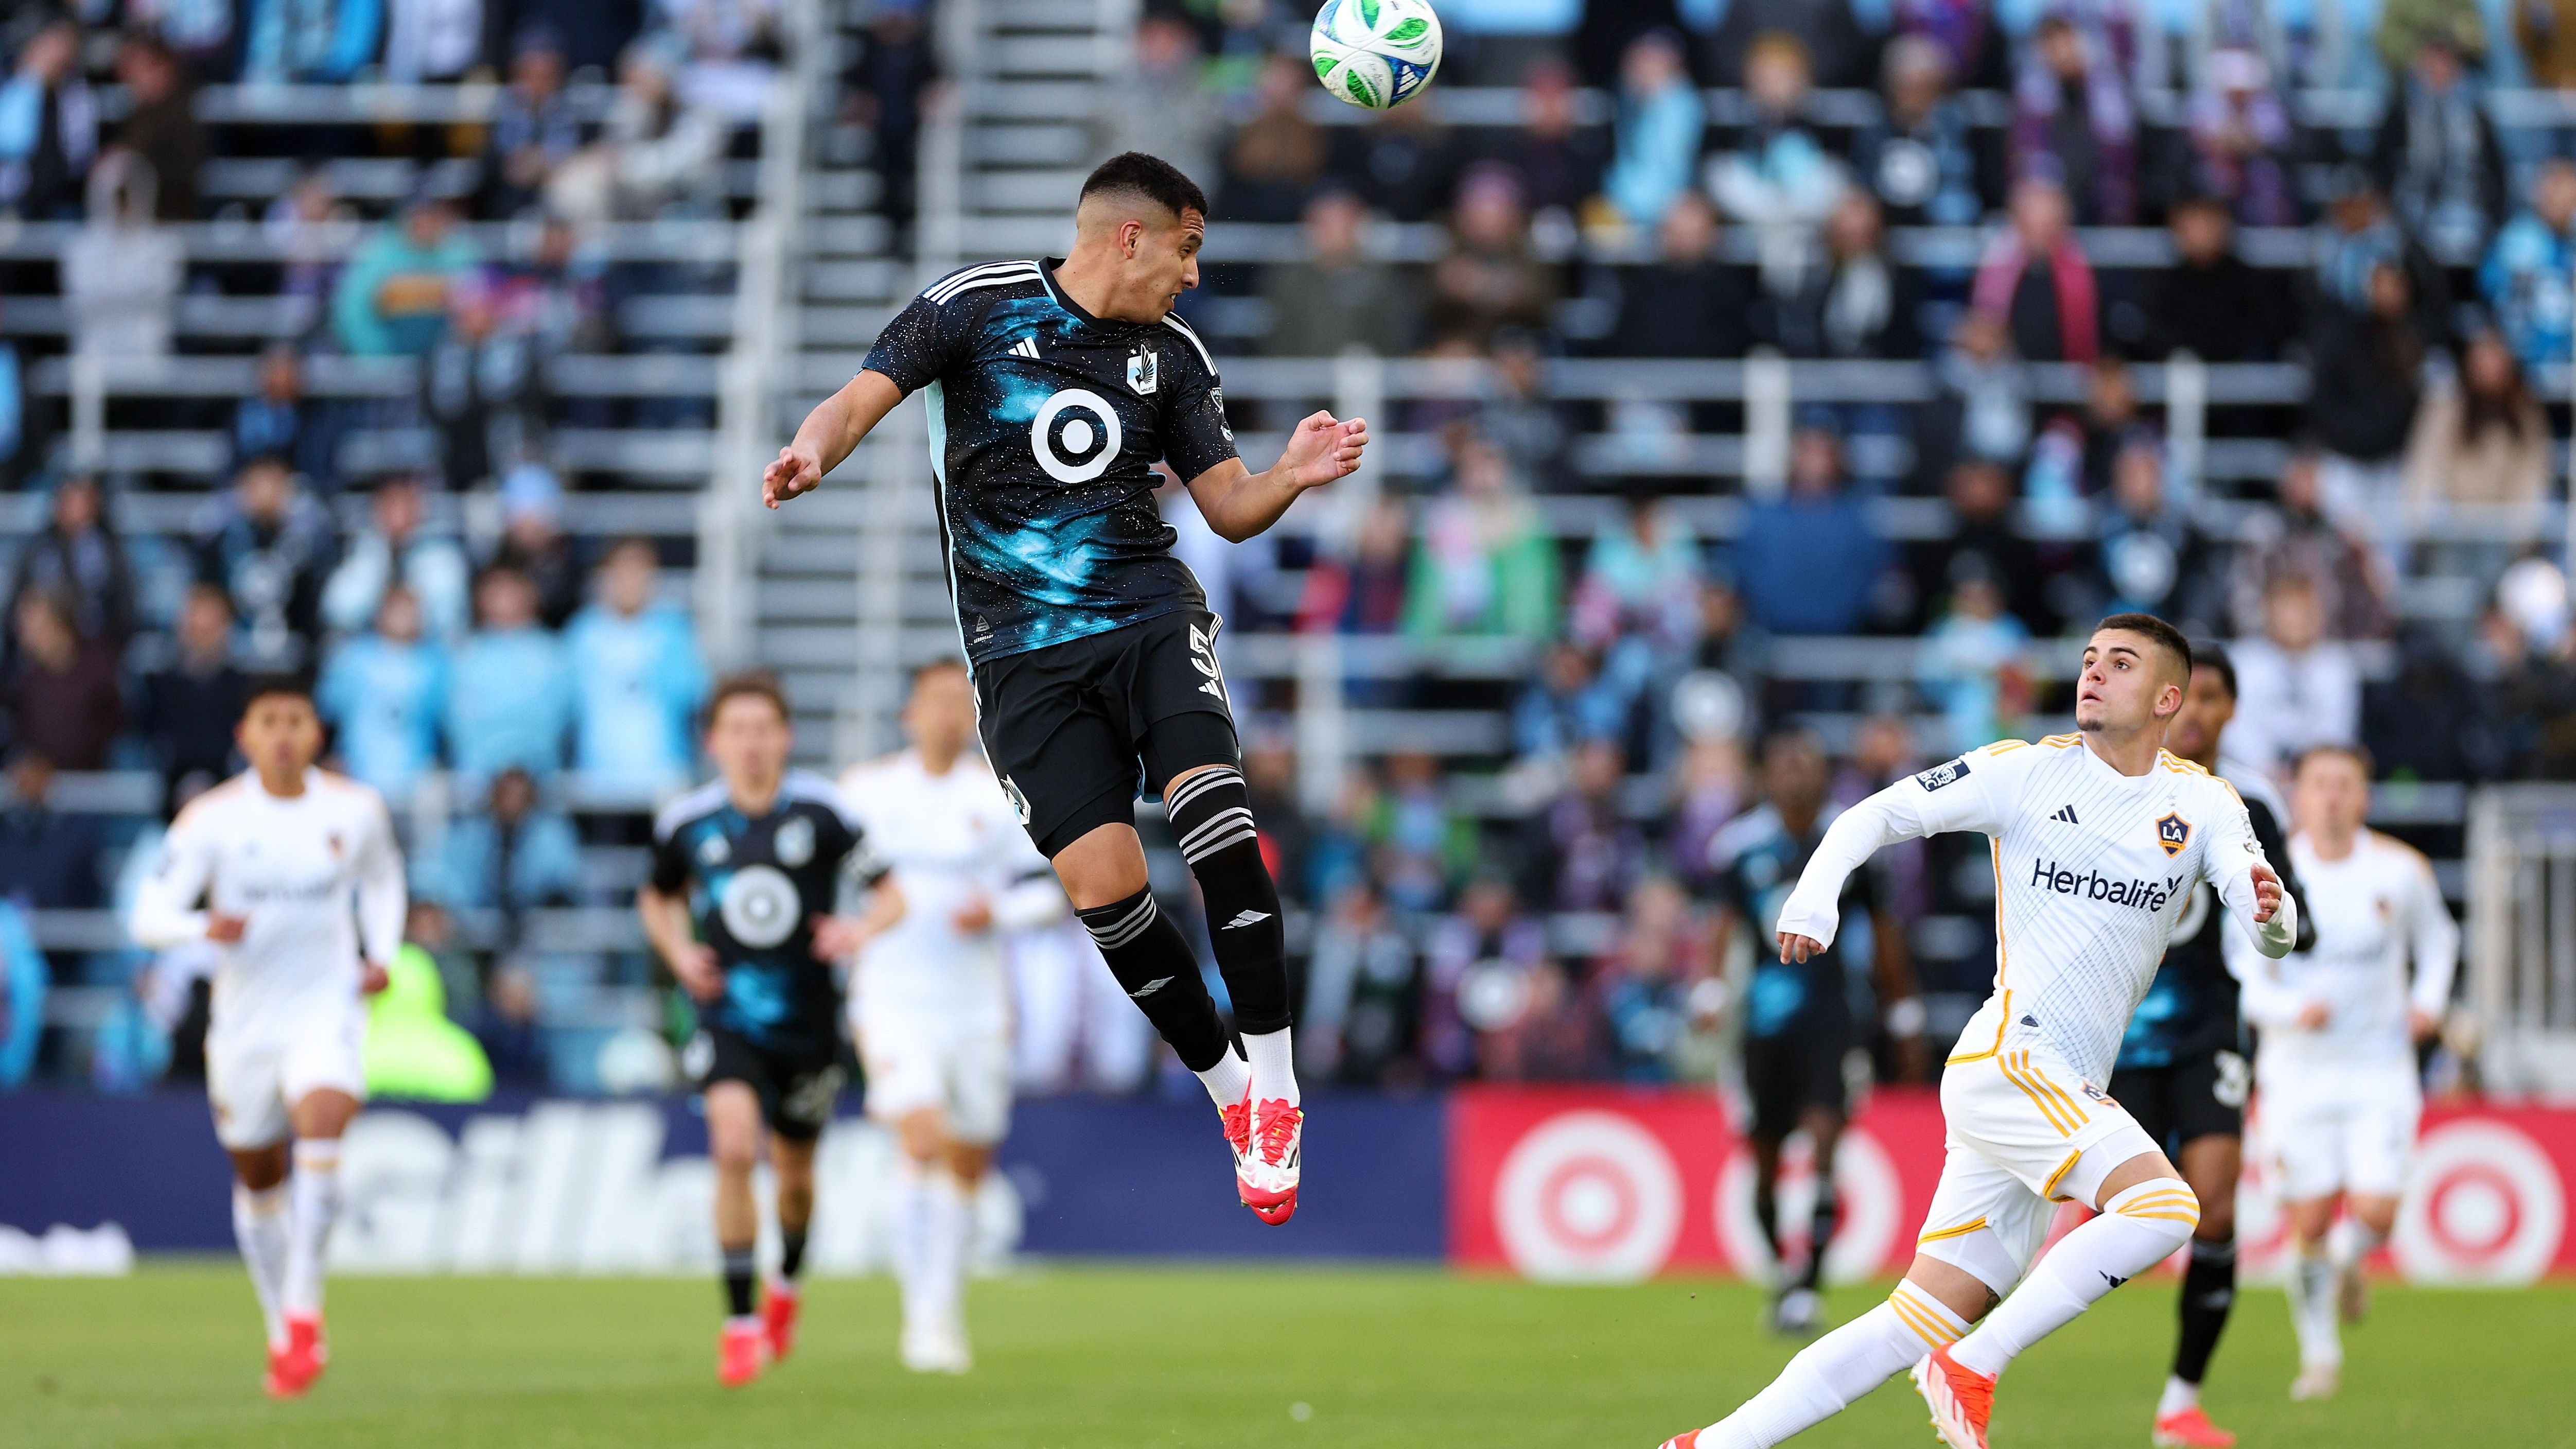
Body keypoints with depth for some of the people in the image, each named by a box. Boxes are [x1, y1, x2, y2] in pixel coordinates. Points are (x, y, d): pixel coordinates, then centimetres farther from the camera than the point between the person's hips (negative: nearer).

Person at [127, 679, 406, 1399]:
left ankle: (304, 1305, -21)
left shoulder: (356, 809, -3)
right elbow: (148, 916, -15)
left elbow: (382, 877, 19)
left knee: (321, 1121, -28)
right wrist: (204, 927, -35)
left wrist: (382, 953, 4)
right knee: (258, 1177, 12)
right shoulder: (211, 818, -10)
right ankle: (281, 1330, 32)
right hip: (245, 1015, 1)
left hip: (327, 1004, -1)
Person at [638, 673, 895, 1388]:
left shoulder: (821, 810, -9)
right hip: (728, 1014, 0)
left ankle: (787, 1282, 46)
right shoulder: (686, 821, -2)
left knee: (795, 1175, 13)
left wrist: (863, 928, -25)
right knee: (734, 1146, -23)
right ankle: (740, 1321, -16)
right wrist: (680, 954, -1)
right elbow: (658, 897, 17)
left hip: (807, 1019, 0)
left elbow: (893, 891, -4)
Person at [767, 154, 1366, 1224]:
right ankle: (1228, 1093, 6)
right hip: (1022, 649, -2)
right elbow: (864, 395, -5)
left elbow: (1229, 509, 15)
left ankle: (1274, 1085, -18)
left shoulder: (1172, 355, 12)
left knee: (1212, 807, -25)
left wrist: (1293, 475, -7)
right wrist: (812, 451, -27)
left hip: (1150, 615, 2)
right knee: (1101, 877, -14)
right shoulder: (978, 307, 2)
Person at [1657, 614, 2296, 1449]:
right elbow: (1879, 814, 5)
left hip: (2068, 1098, 5)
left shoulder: (2202, 804, 10)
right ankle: (1972, 1369, -18)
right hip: (2008, 1061, -5)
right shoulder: (2028, 772, 2)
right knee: (2162, 1207, -26)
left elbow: (2274, 934, -1)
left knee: (1925, 1323, 4)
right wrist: (1815, 896, -13)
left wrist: (2270, 910, -26)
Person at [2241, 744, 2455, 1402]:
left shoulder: (2401, 871, -4)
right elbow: (2247, 982, -8)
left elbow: (2437, 937, 16)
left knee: (2375, 1212, -12)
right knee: (2311, 1220, -3)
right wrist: (2292, 1010, -27)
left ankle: (2346, 1261, 26)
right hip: (2298, 1069, -1)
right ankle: (2319, 1352, 18)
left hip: (2379, 1069, 1)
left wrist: (2430, 1001, -1)